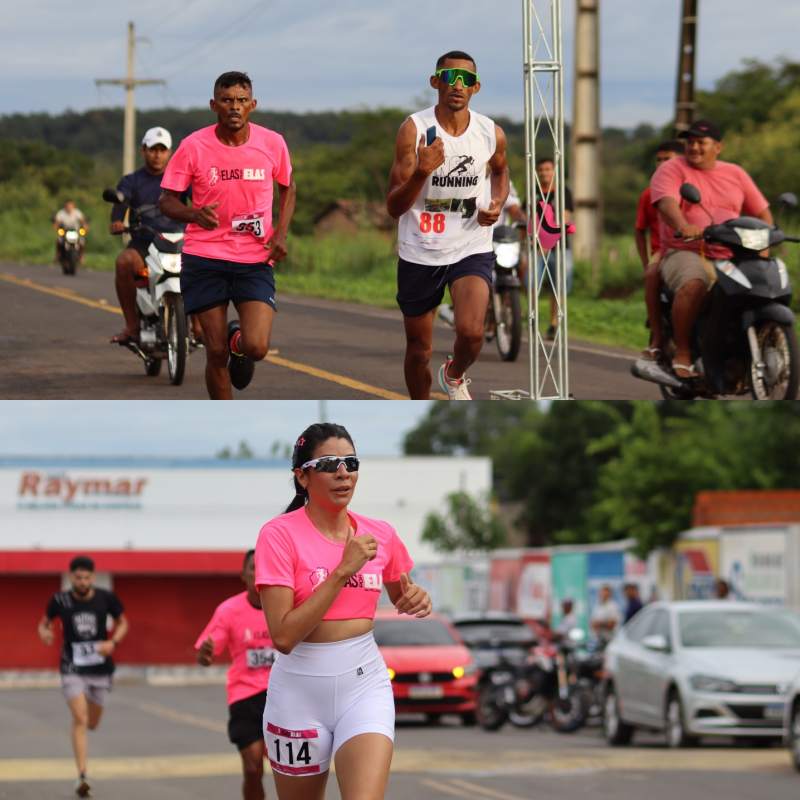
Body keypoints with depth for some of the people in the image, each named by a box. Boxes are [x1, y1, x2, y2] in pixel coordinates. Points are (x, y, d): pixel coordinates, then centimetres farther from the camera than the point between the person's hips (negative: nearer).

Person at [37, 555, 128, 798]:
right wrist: (44, 632, -14)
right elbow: (45, 623, 9)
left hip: (100, 668, 2)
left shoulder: (106, 598, -6)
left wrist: (113, 642, -11)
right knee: (80, 720, -16)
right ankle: (82, 776, -14)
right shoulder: (60, 601, -7)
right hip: (73, 668, -2)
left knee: (92, 723, 13)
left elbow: (122, 623, 8)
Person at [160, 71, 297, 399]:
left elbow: (287, 188, 16)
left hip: (255, 260, 1)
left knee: (256, 347, -15)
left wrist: (281, 233, 0)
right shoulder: (193, 146, -7)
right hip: (204, 258, -1)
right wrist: (195, 215, -23)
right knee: (216, 353, 1)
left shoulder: (272, 143, -2)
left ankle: (239, 339, 24)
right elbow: (167, 200, -1)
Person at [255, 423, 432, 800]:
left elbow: (401, 598, 22)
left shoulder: (380, 534, 2)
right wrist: (344, 570, -23)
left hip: (365, 683, 2)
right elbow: (283, 636, -20)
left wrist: (416, 601, -3)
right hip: (300, 687, -2)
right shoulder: (280, 534, -11)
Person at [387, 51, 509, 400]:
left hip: (472, 249, 1)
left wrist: (497, 204, 3)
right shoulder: (414, 129, -12)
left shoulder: (492, 133, -3)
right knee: (419, 348, 9)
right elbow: (393, 207, -15)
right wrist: (422, 172, -33)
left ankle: (455, 375, 15)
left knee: (471, 332, -21)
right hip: (419, 253, -1)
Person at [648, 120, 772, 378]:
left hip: (731, 257, 4)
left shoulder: (735, 174, 18)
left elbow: (762, 212, 20)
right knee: (693, 286, -38)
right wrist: (683, 226, -38)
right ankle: (682, 353, -26)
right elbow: (666, 203, -17)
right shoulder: (672, 169, 4)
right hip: (685, 253, -4)